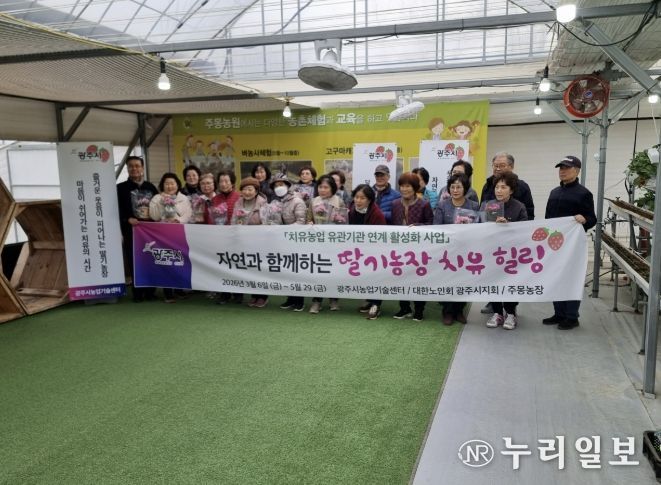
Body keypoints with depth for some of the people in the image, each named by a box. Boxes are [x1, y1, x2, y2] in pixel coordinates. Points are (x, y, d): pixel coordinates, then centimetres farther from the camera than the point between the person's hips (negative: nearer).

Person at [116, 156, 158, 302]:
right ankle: (138, 293, 6)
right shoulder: (121, 188, 4)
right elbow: (117, 210, -3)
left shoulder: (150, 187, 15)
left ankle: (150, 291, 15)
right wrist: (128, 219, -18)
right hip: (132, 230, -3)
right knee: (134, 262, -2)